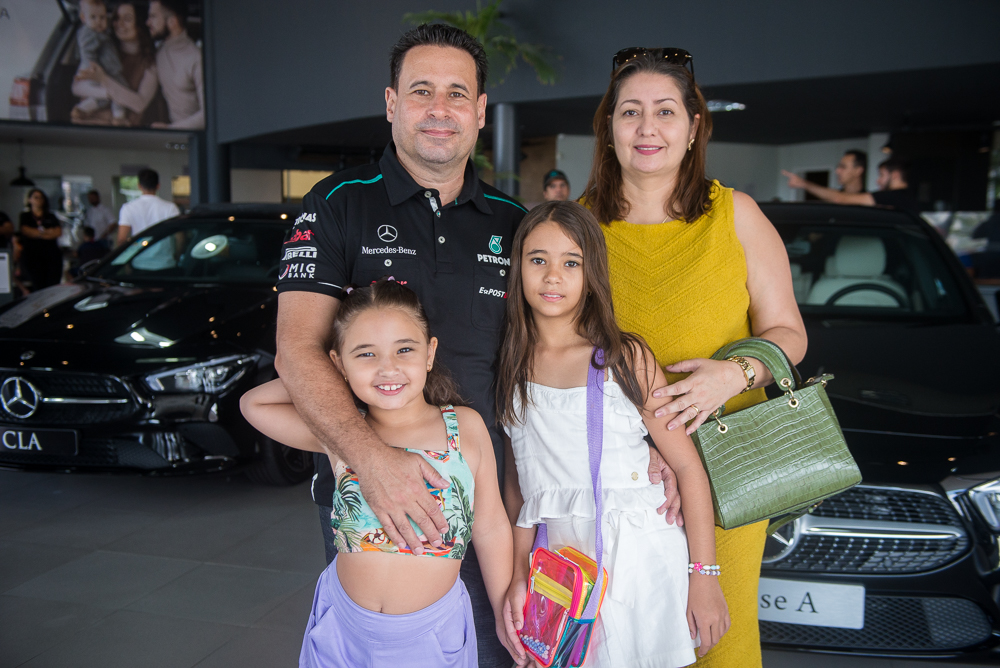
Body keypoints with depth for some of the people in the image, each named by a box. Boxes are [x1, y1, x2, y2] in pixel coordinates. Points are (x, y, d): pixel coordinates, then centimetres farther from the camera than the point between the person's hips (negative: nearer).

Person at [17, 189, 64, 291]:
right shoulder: (25, 217, 12)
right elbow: (25, 231, -4)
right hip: (32, 255, -2)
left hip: (52, 255, 2)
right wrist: (47, 232, -1)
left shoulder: (51, 217, 17)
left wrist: (37, 233, -4)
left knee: (53, 286, -8)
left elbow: (59, 232, 2)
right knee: (38, 286, -7)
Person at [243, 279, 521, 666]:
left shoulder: (465, 428, -9)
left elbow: (491, 529, 0)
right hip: (344, 632, 1)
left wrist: (504, 616, 7)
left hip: (433, 634, -1)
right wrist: (324, 378, -7)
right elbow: (253, 404, -2)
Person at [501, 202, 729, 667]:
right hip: (555, 563, 3)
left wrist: (704, 576, -9)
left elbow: (688, 466, -6)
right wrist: (518, 574, 0)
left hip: (638, 558, -2)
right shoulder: (512, 366, 4)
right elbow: (518, 479, 7)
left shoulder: (626, 358, -6)